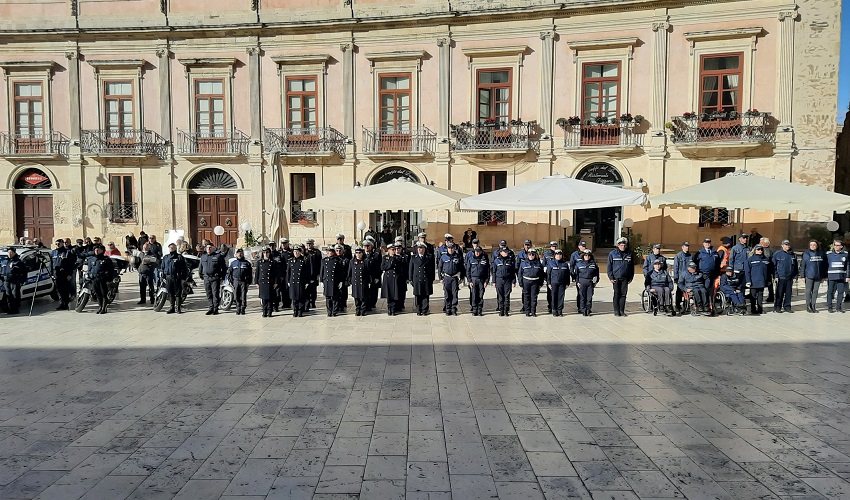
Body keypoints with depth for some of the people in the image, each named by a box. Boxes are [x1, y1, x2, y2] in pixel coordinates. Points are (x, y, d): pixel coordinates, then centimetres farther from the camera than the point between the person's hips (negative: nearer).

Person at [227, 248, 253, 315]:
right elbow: (229, 272, 15)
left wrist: (249, 281, -1)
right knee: (236, 296, 2)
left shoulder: (247, 263, 8)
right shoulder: (233, 263, 13)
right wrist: (231, 281, 6)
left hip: (244, 281, -2)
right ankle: (238, 309, 11)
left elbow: (250, 273, 7)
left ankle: (243, 309, 3)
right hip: (236, 281, 2)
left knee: (243, 296, -4)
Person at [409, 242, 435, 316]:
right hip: (417, 280, 1)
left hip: (427, 281, 0)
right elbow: (410, 269, 9)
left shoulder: (430, 258, 7)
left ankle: (425, 310, 11)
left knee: (426, 296, 2)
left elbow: (433, 269, 6)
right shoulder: (413, 258, 9)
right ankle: (418, 311, 11)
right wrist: (410, 280, 3)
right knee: (417, 296, 2)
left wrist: (432, 279, 1)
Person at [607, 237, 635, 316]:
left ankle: (622, 310, 12)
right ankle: (616, 311, 6)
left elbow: (632, 267, 13)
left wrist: (631, 277, 9)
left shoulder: (629, 254, 8)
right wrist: (610, 277, -6)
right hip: (616, 278, -2)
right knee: (617, 294, 0)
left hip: (625, 278, 2)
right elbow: (609, 266, 0)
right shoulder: (612, 253, 0)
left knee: (623, 294, 4)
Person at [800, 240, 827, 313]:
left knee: (815, 291, 7)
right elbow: (802, 265, -2)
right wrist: (802, 276, -6)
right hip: (809, 276, -3)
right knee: (808, 291, 1)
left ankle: (813, 305, 14)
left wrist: (824, 276, 9)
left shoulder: (822, 253, 6)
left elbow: (824, 266, 11)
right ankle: (808, 306, 8)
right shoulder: (806, 254, -2)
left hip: (818, 276, 3)